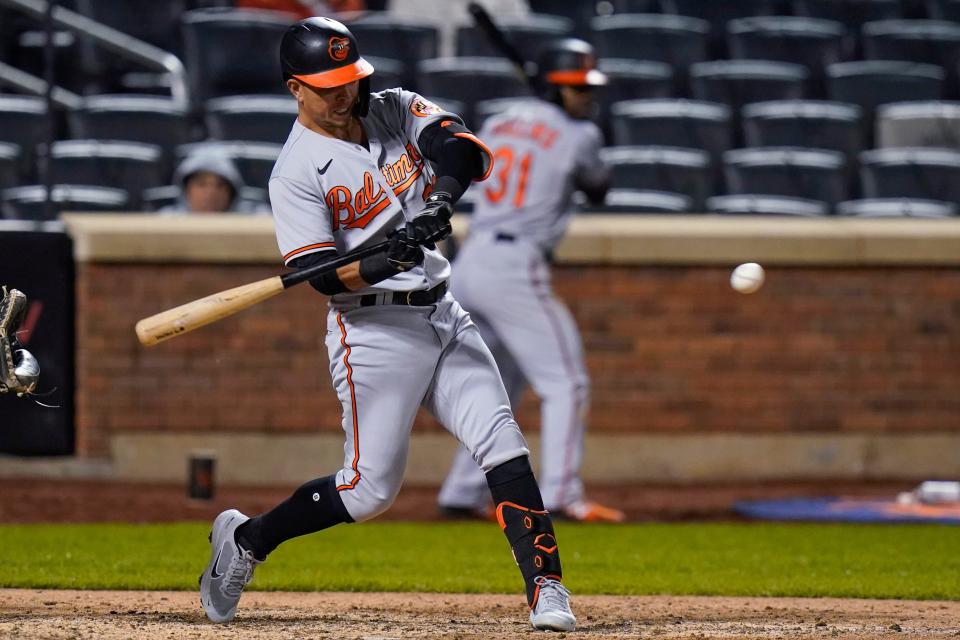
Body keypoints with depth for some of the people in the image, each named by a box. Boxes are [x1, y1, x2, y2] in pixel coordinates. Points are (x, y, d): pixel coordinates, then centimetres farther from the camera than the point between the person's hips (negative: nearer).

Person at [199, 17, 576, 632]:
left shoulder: (396, 110, 7)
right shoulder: (297, 172, -9)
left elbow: (460, 143, -11)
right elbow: (323, 275, -17)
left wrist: (441, 200, -30)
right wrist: (380, 262, -36)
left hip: (443, 315, 5)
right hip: (374, 329, -5)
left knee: (503, 445, -8)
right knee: (371, 487, -5)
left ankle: (546, 584, -9)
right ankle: (244, 540, 13)